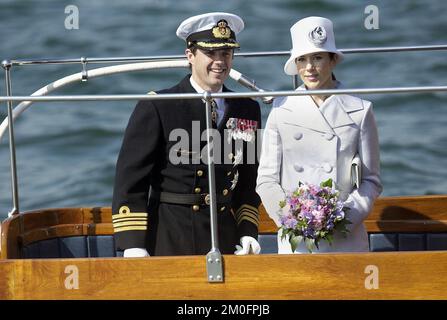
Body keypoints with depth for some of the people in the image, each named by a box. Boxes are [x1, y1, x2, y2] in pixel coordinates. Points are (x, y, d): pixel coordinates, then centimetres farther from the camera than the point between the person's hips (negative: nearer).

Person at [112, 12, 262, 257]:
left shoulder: (248, 110, 12)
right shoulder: (156, 108, -3)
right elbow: (130, 179, -6)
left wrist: (247, 233, 8)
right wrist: (133, 246, -12)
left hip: (226, 241, 4)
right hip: (168, 243, -4)